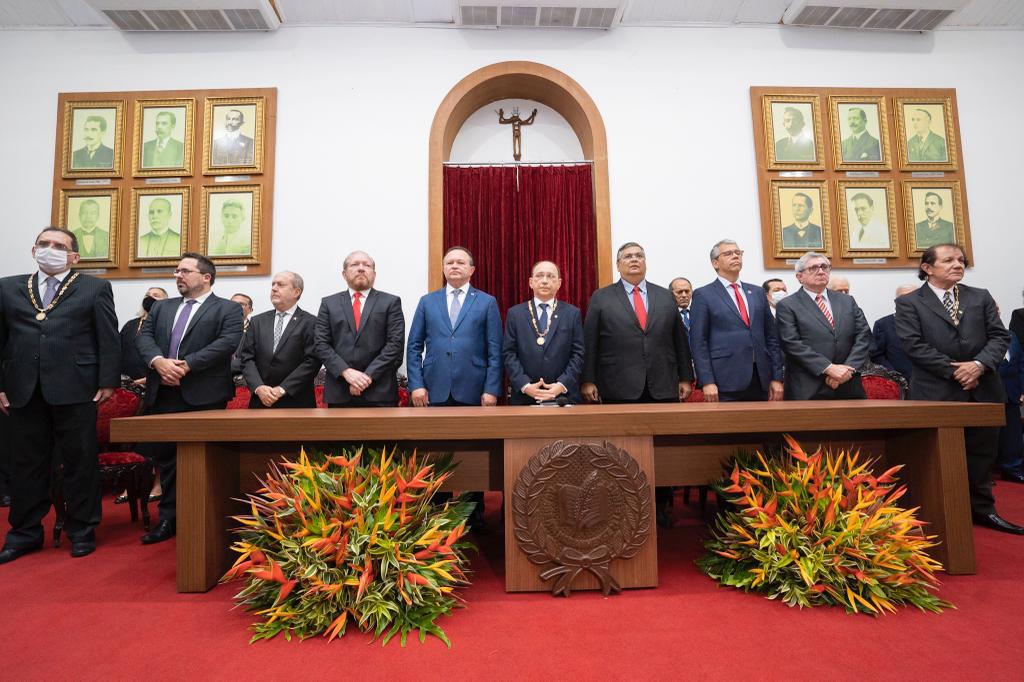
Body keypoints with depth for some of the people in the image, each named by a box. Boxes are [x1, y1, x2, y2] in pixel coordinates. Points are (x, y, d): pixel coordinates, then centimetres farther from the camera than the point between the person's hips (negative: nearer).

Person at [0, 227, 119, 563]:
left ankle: (82, 531, 15)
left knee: (80, 460, 3)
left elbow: (108, 339, 0)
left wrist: (107, 381, -6)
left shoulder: (95, 288, 6)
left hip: (75, 389, -3)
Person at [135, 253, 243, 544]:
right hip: (163, 395, 6)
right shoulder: (161, 307, 20)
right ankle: (169, 519, 24)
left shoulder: (228, 309, 1)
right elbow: (144, 337, 7)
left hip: (204, 396, -5)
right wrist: (159, 361, -13)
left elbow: (228, 342, -13)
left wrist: (187, 365, -19)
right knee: (165, 458, 11)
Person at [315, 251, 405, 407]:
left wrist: (368, 375, -12)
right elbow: (321, 344, 4)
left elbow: (396, 343, -4)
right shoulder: (329, 303, 11)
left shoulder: (391, 302, 5)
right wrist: (346, 371, -11)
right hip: (339, 392, 2)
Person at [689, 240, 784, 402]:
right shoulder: (703, 295, 0)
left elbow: (771, 336, 14)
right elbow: (698, 342, -6)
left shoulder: (756, 292, 15)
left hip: (761, 380, 5)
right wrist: (707, 382, -13)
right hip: (725, 382, -4)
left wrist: (777, 377, 7)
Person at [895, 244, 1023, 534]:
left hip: (982, 390, 4)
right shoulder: (908, 303, -2)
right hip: (936, 393, -4)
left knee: (982, 453, 12)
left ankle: (982, 509, 27)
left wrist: (979, 364, -14)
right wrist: (954, 371, -14)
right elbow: (914, 345, -11)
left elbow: (1000, 335, 5)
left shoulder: (981, 297, 12)